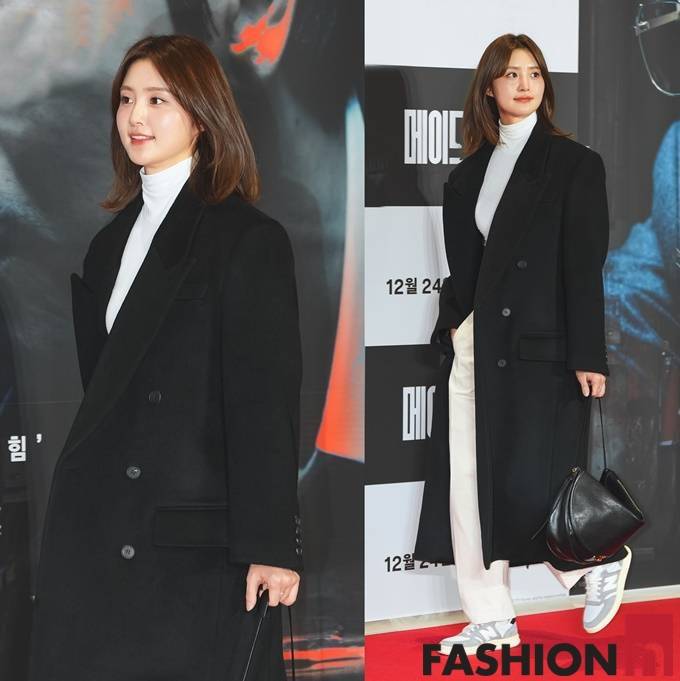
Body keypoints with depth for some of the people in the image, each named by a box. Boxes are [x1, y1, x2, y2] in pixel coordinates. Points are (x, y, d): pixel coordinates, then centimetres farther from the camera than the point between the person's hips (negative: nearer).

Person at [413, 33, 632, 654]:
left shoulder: (575, 163, -1)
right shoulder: (470, 169, 13)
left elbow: (585, 266, -7)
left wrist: (588, 356, -11)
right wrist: (453, 326, 8)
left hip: (538, 347, -5)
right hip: (472, 346, 6)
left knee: (527, 485, -6)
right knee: (467, 482, 4)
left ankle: (602, 559, 23)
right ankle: (490, 623, 15)